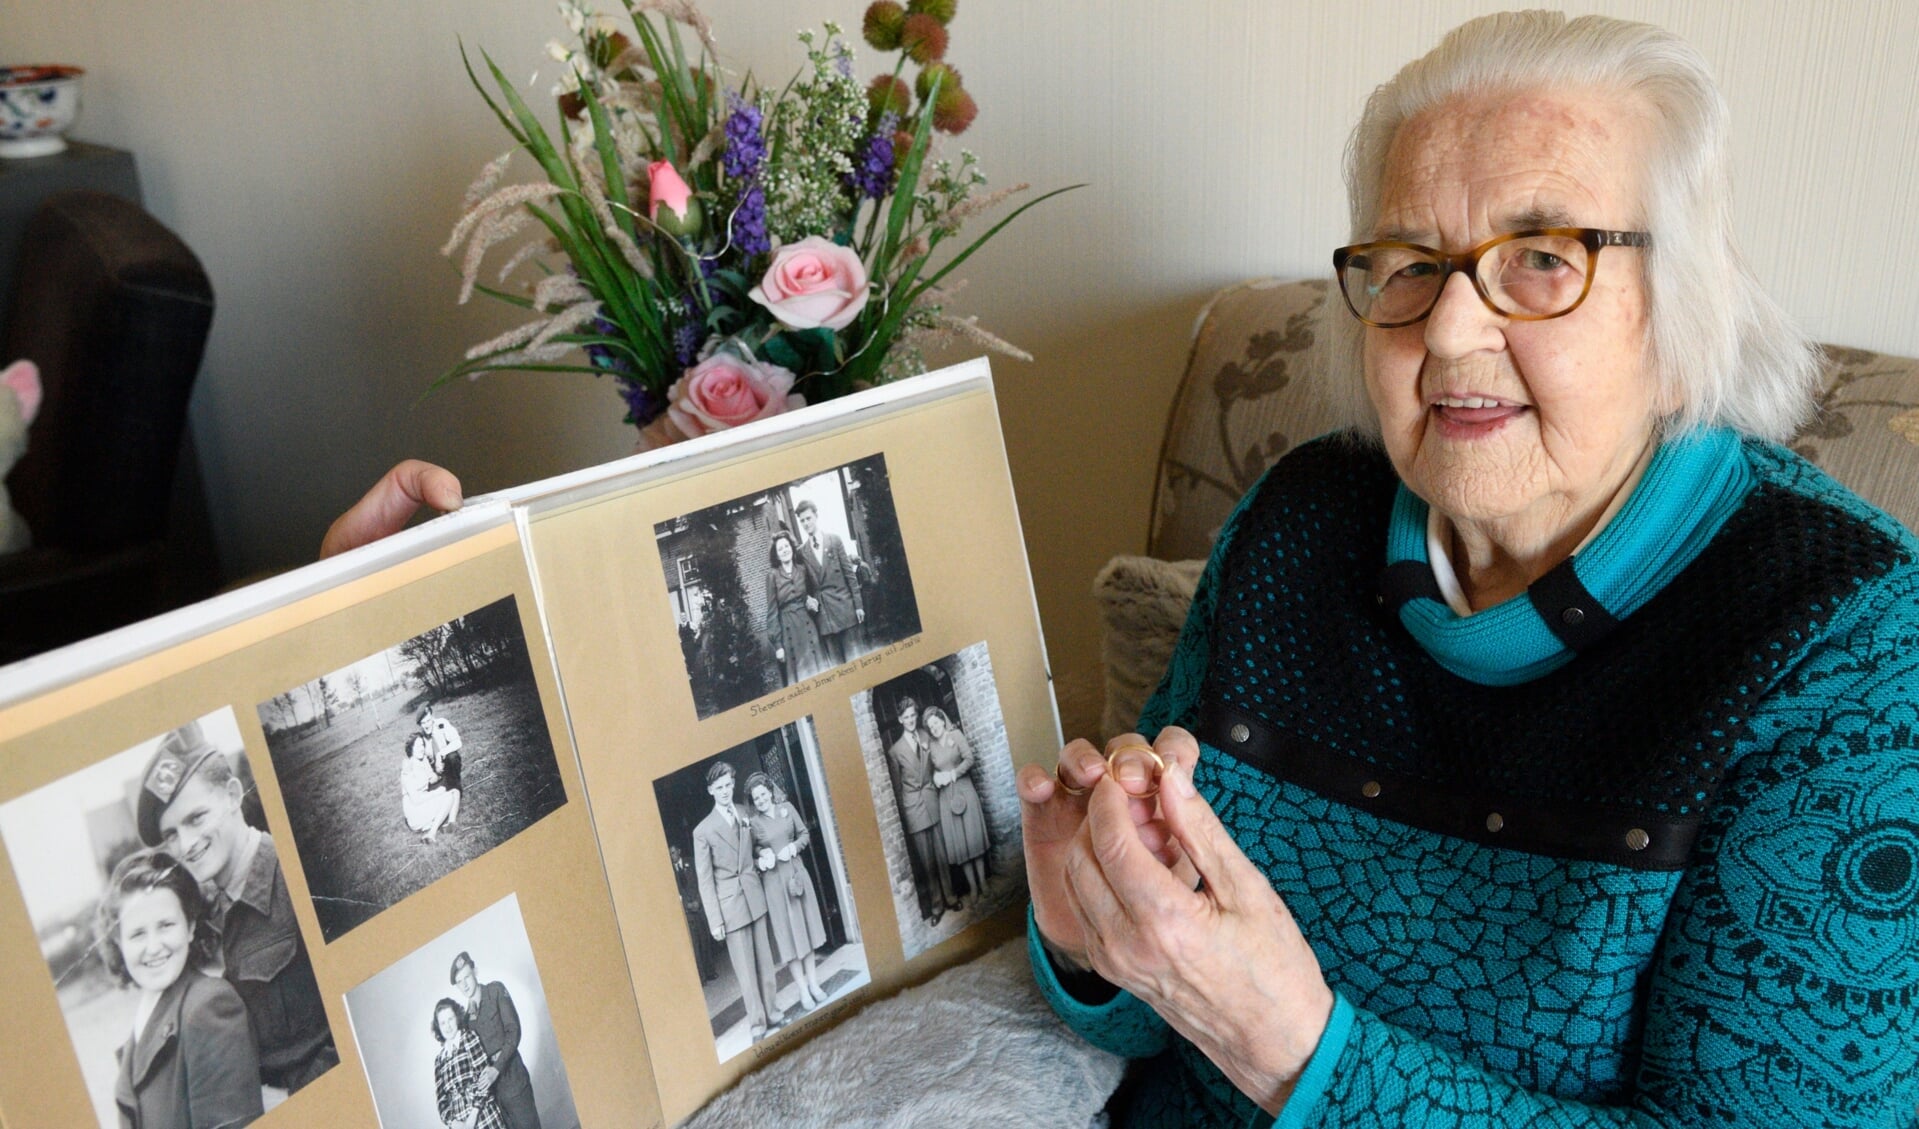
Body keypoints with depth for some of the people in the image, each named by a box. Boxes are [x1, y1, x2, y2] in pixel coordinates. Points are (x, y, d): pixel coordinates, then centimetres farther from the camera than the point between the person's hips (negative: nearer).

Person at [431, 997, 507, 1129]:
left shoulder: (469, 1037, 4)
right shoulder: (439, 1058, 15)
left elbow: (484, 1075, -5)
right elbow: (441, 1098, 11)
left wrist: (473, 1115, -12)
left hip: (482, 1115, -3)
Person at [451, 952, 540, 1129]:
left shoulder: (496, 991, 2)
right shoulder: (462, 1011, 11)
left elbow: (513, 1030, -5)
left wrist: (497, 1068, -14)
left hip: (512, 1079, -3)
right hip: (488, 1087, 3)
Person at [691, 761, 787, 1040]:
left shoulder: (745, 814, 6)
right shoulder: (703, 831, -9)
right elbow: (704, 880, -7)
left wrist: (761, 859, 3)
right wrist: (715, 920, -9)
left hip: (754, 895, 5)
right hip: (730, 902, -5)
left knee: (764, 958, 12)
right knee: (744, 966, 1)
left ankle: (772, 1012, 25)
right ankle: (757, 1021, 11)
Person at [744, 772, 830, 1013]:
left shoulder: (787, 808, 1)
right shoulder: (752, 821, -7)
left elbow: (805, 834, 7)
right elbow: (751, 849, 3)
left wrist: (793, 846, -10)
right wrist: (762, 854, -16)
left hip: (797, 873, 3)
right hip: (774, 881, -3)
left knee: (806, 928, 10)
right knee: (789, 934, 2)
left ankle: (814, 983, 20)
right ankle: (803, 990, 9)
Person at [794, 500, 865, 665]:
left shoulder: (834, 540, 6)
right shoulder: (801, 551, 7)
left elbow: (850, 573, 4)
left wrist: (858, 604, 0)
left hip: (844, 608, -1)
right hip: (822, 613, 1)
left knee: (853, 657, 0)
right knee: (834, 662, 1)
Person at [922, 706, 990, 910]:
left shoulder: (956, 734, -2)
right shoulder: (931, 745, 7)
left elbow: (969, 759, -8)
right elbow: (933, 770, 12)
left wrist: (952, 774, -14)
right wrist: (936, 777, -9)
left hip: (963, 790, -3)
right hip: (946, 796, 3)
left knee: (974, 837, 2)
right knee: (958, 843, 2)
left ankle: (982, 883, 11)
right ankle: (973, 888, 6)